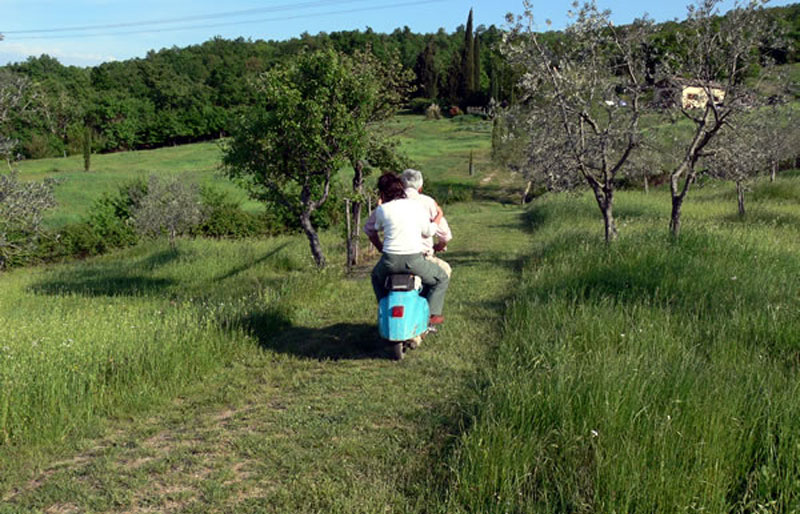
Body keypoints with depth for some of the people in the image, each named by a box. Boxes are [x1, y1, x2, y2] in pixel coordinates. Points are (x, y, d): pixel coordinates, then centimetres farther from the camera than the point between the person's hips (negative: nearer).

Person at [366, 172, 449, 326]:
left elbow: (372, 230, 17)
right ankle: (432, 314, 9)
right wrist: (438, 218, 26)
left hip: (390, 261, 1)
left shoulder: (382, 209, 2)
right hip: (414, 259, -1)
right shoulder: (416, 205, 2)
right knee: (441, 279, 21)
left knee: (376, 276, 35)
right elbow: (428, 232, 9)